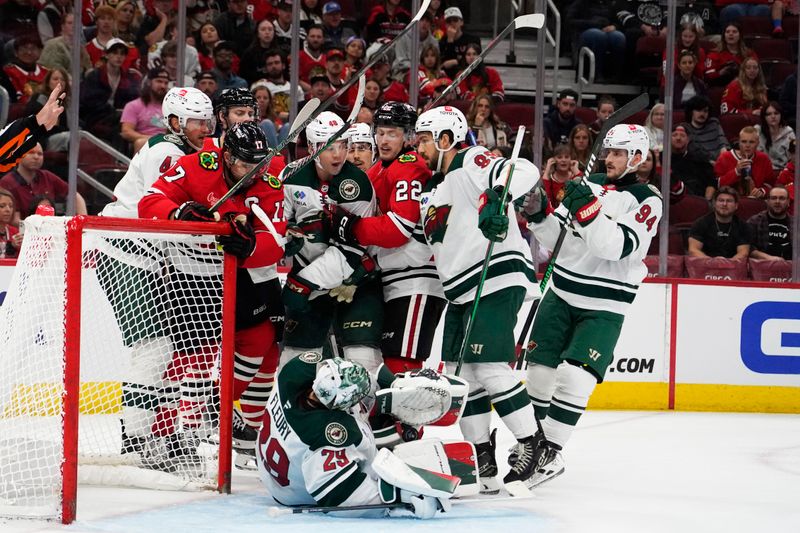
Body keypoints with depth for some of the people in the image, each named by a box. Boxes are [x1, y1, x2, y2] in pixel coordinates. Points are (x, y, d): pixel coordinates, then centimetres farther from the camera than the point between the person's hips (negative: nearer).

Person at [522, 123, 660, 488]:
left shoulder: (647, 200, -9)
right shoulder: (590, 185, 6)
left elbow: (617, 246, -24)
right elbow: (556, 238, 8)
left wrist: (589, 209, -34)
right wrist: (538, 215, -11)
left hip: (604, 307, -5)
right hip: (562, 294, 5)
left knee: (574, 377, -15)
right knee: (540, 368, 4)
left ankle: (551, 454, -6)